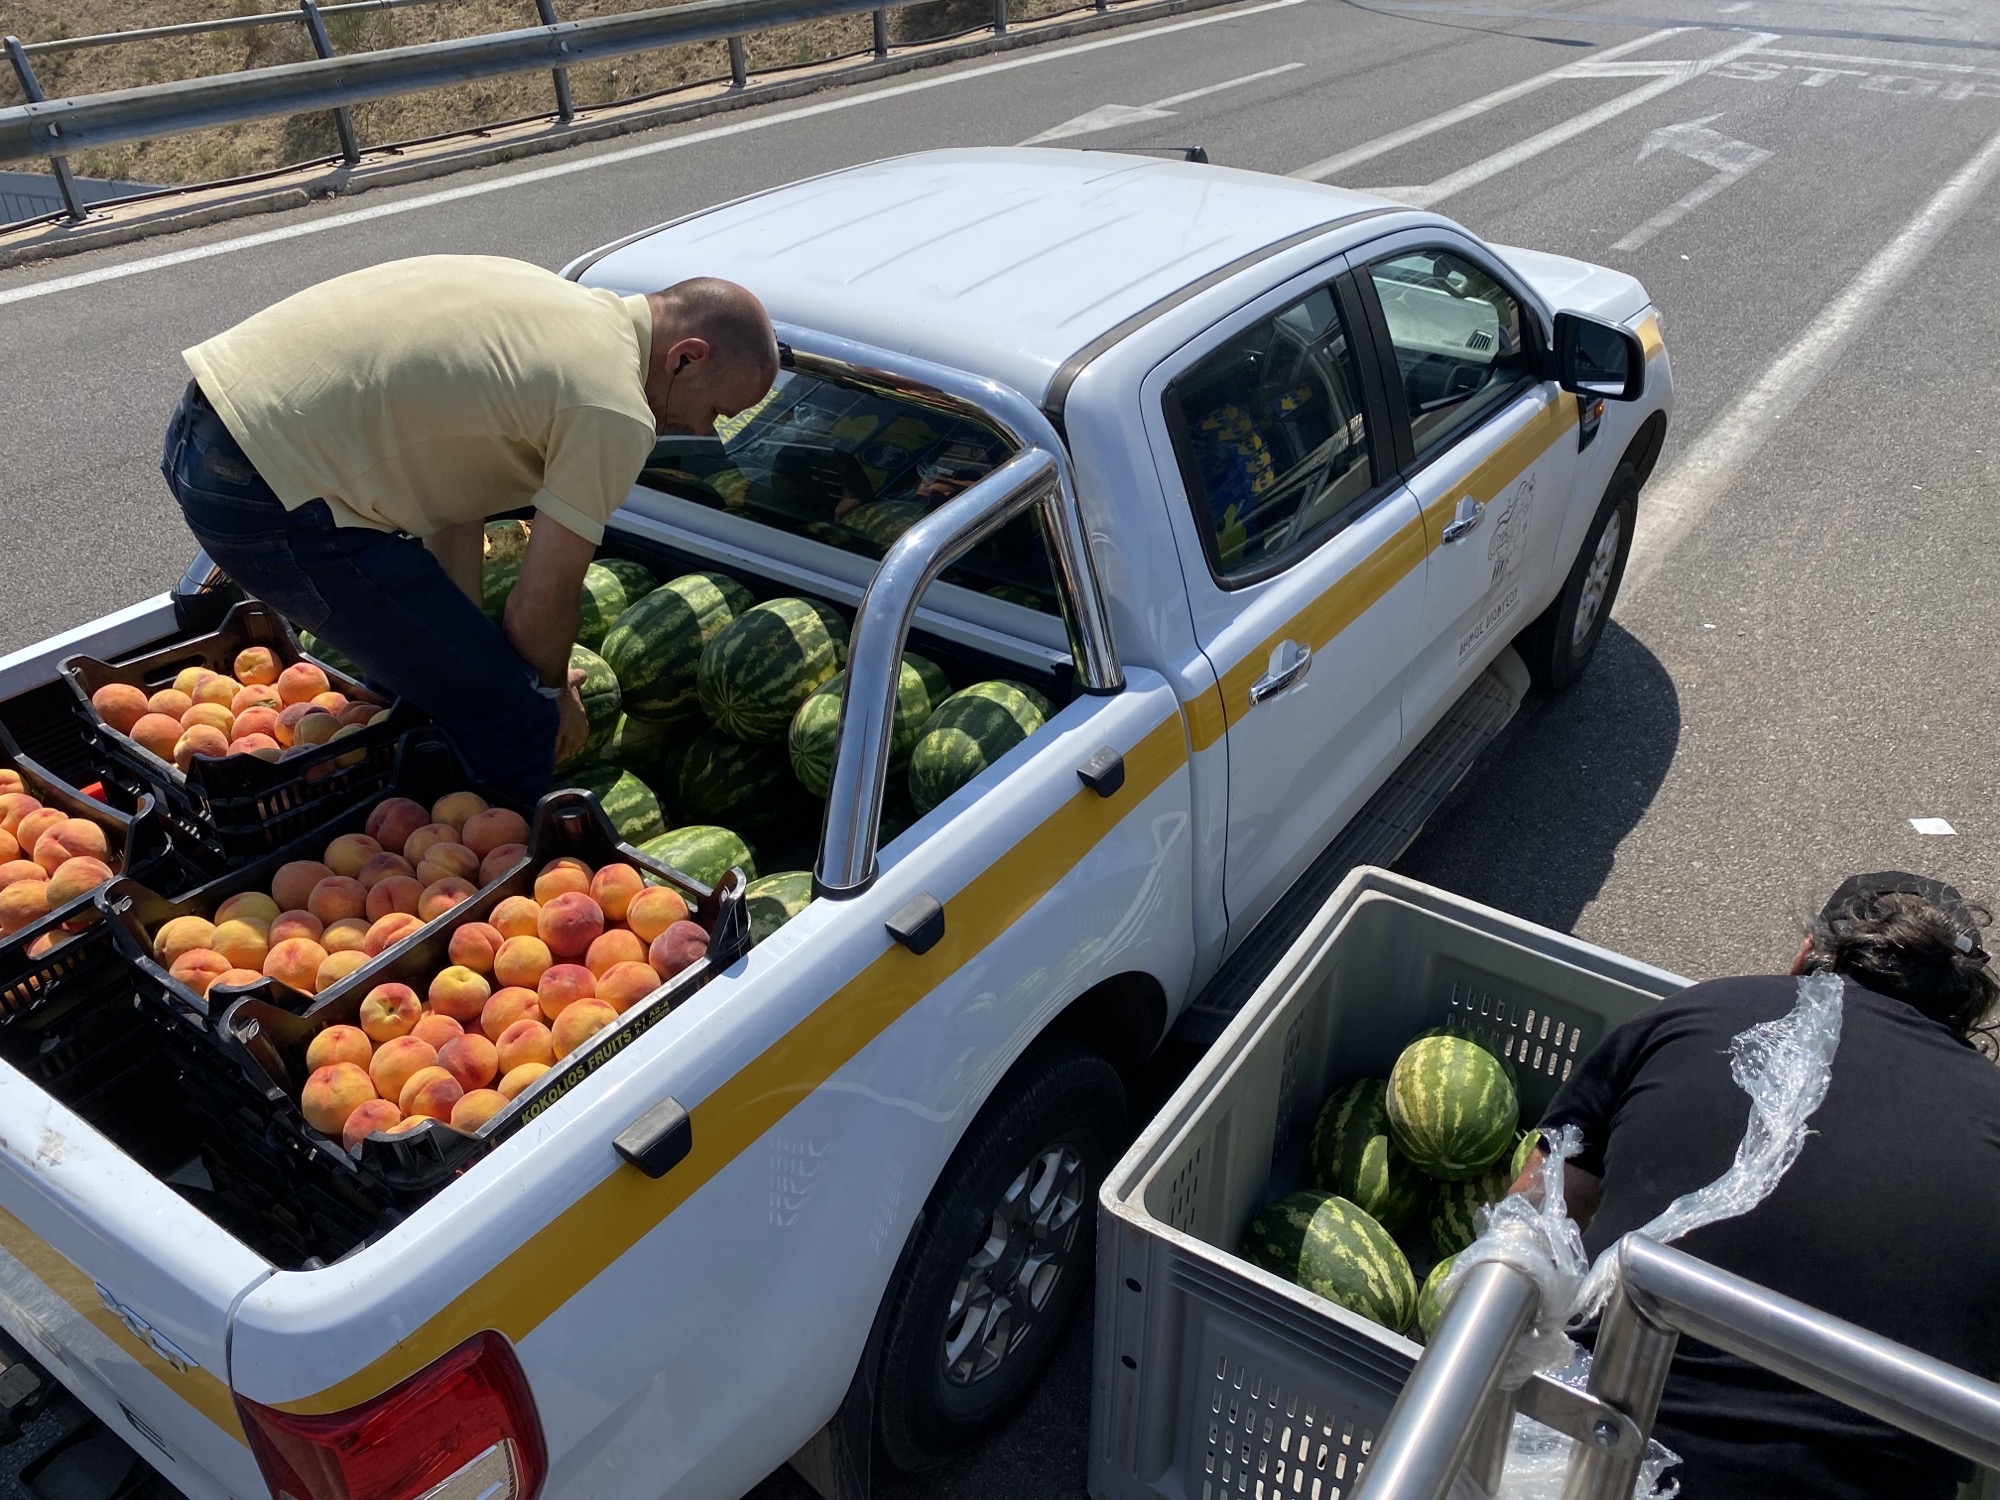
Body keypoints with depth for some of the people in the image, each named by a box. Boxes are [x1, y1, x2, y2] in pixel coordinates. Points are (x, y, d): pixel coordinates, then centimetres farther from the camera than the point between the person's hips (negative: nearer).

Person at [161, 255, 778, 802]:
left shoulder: (552, 302, 14)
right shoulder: (615, 413, -15)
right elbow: (538, 606, -9)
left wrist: (466, 646, 20)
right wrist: (552, 692, 13)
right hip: (274, 498, -10)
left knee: (420, 664, 30)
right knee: (513, 718, -2)